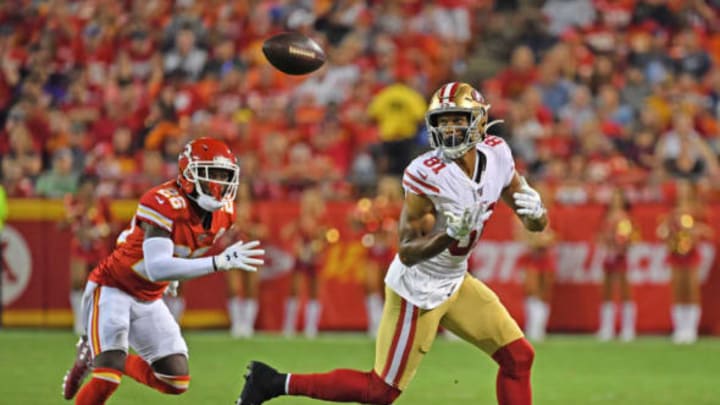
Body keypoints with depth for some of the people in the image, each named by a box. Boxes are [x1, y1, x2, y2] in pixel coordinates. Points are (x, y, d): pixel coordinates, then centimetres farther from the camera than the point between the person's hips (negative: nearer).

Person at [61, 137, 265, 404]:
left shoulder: (223, 211, -6)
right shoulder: (164, 204, -30)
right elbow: (157, 268, -41)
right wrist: (219, 262, -46)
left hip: (149, 300, 8)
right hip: (112, 289, -8)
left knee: (176, 381, 3)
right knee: (107, 380, -21)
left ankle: (97, 358, 23)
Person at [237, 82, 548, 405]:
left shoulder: (496, 154, -6)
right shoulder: (427, 174, -26)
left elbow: (536, 224, 5)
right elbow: (406, 253, -25)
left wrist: (535, 211, -20)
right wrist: (449, 236, -42)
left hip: (455, 282, 7)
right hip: (419, 290, -7)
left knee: (518, 357, 2)